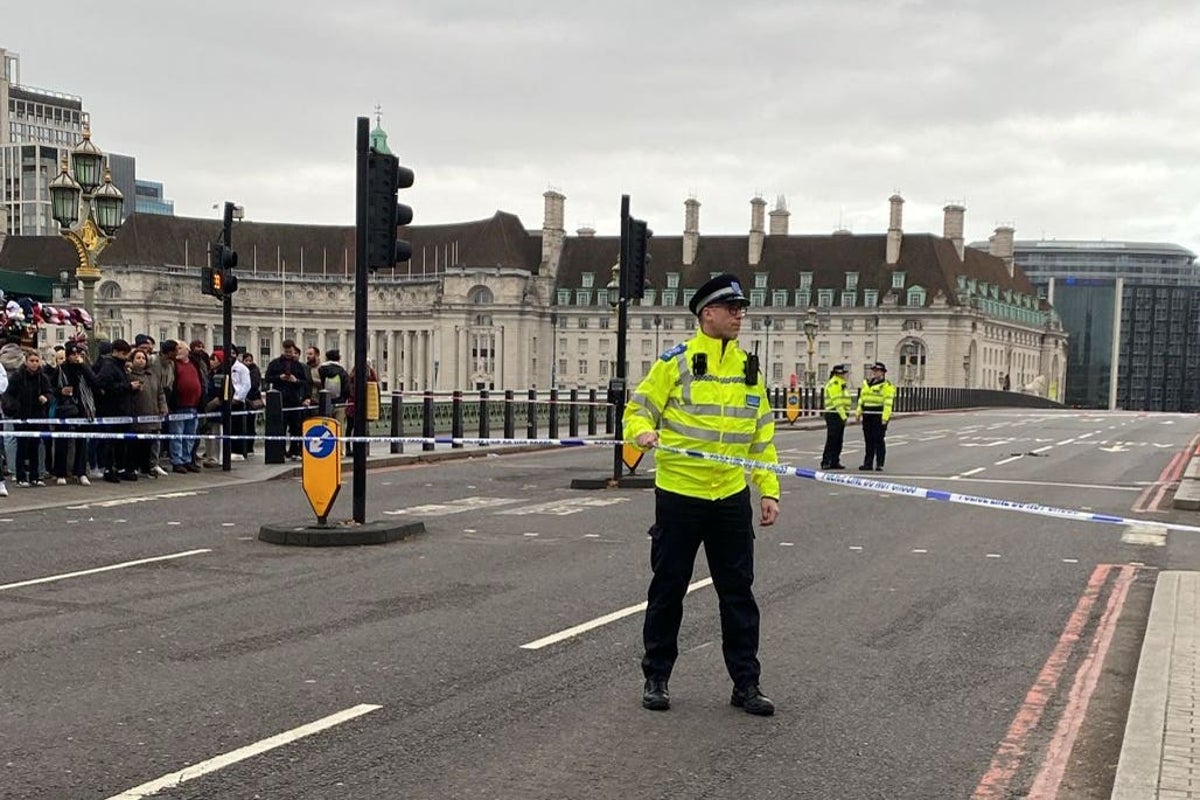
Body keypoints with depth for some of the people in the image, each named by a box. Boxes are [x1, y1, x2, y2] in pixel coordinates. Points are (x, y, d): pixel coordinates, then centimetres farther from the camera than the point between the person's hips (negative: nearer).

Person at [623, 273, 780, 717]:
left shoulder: (749, 368, 10)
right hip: (678, 494, -4)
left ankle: (745, 684, 17)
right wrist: (642, 431, -24)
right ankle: (656, 678, 20)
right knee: (667, 589, 6)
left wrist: (769, 489, 8)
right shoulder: (675, 362, -5)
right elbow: (638, 409, -1)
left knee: (738, 592, 8)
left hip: (731, 497, 4)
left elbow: (762, 434, 14)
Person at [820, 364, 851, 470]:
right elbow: (837, 402, -18)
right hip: (833, 415, -10)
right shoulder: (833, 384, -13)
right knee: (832, 440, -10)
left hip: (840, 415, 10)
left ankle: (835, 462, 15)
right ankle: (825, 462, -8)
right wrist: (843, 416, -20)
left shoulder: (841, 384, 19)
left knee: (838, 441, 11)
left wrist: (845, 415, 16)